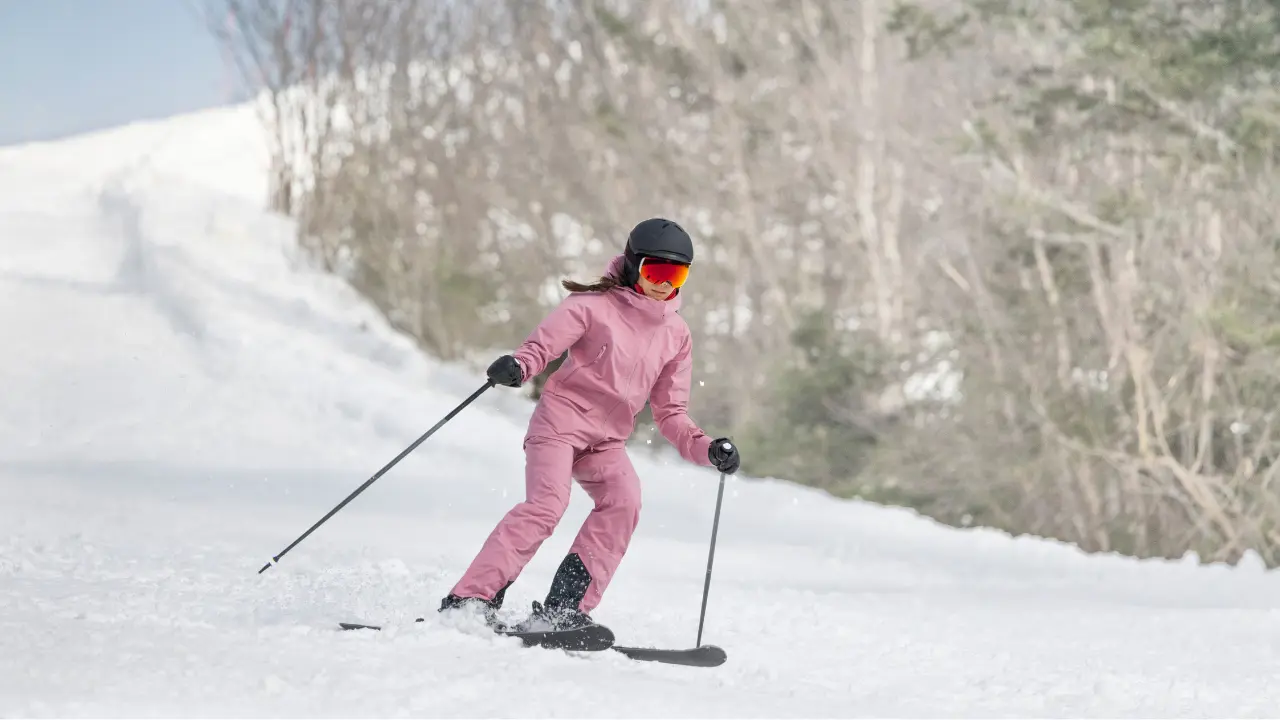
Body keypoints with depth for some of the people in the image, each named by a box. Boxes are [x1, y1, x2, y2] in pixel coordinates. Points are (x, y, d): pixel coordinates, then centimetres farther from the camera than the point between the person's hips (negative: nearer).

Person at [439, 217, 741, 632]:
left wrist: (708, 450, -3)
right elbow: (541, 346, -10)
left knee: (624, 501, -24)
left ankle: (563, 610, -26)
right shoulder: (595, 305, -2)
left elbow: (670, 413, 14)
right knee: (546, 505, -26)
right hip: (561, 420, -5)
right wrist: (515, 368, -34)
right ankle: (470, 601, -26)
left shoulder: (676, 335, 12)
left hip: (607, 442, 5)